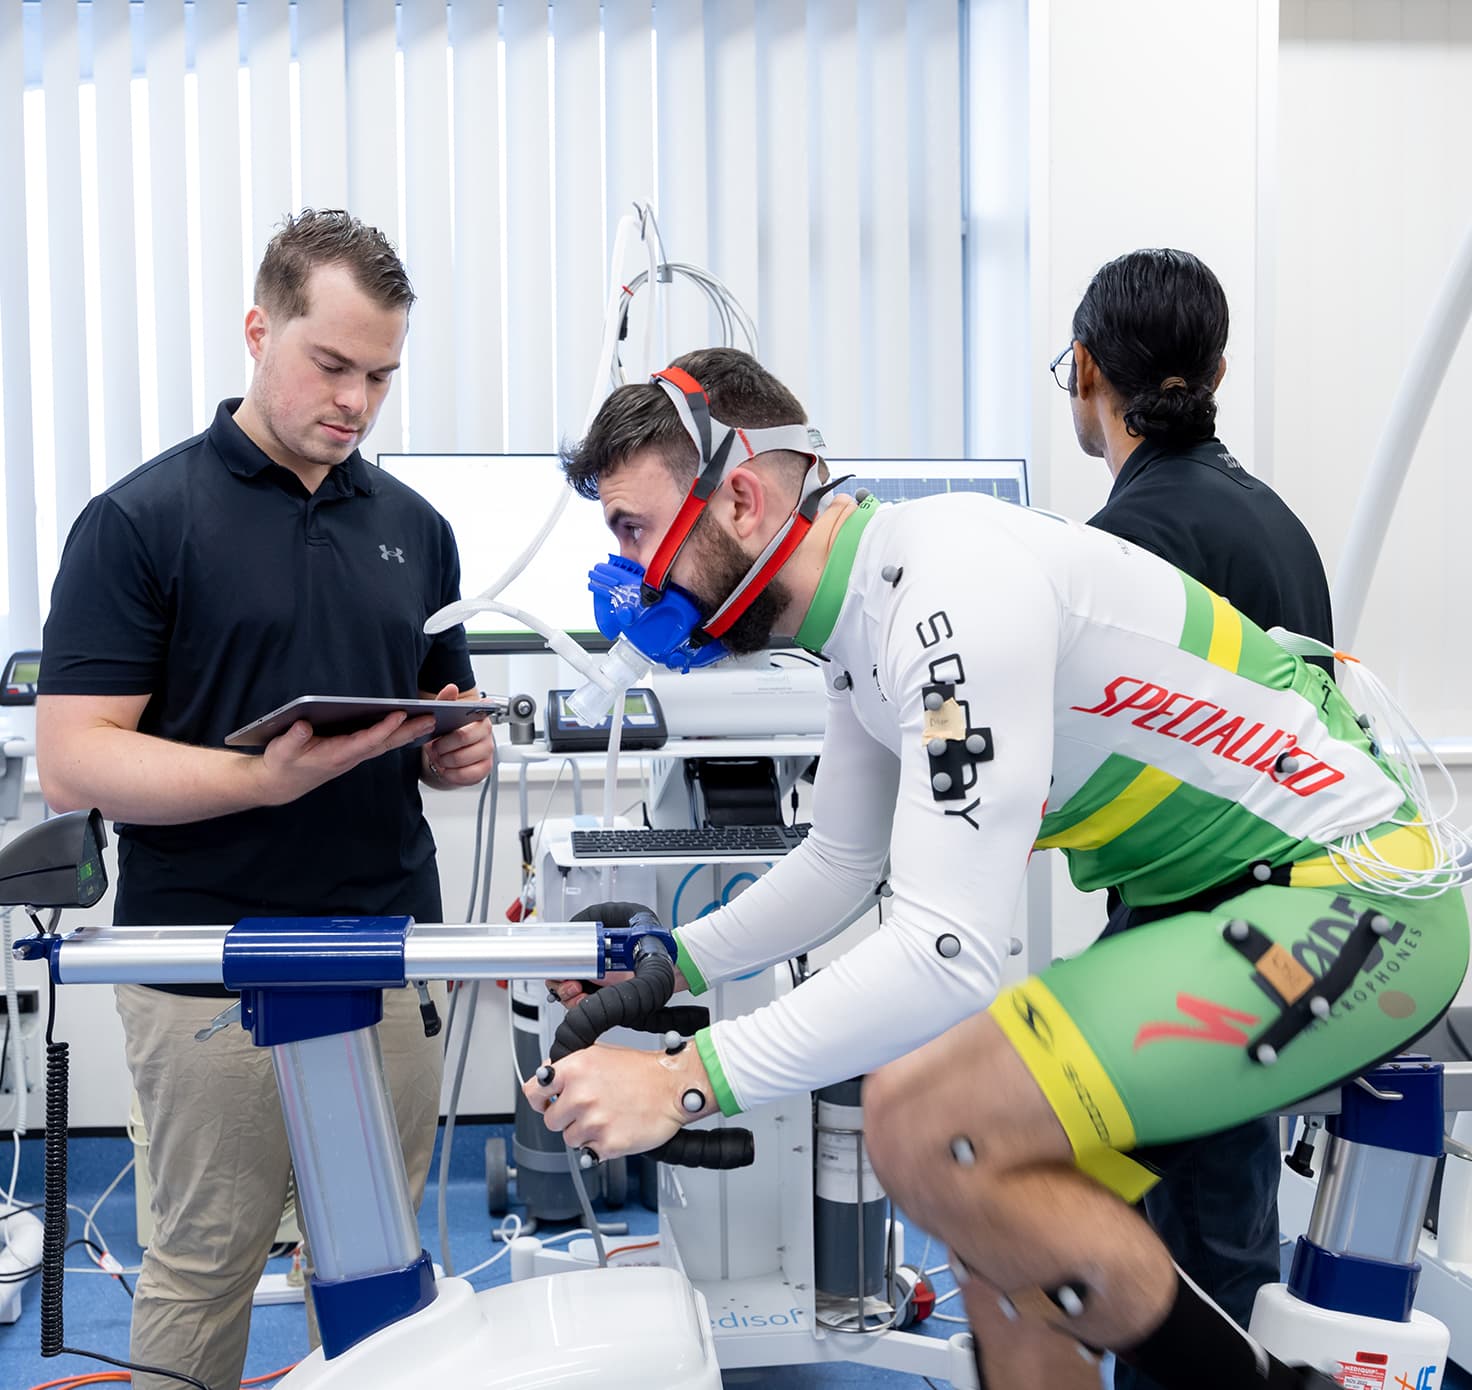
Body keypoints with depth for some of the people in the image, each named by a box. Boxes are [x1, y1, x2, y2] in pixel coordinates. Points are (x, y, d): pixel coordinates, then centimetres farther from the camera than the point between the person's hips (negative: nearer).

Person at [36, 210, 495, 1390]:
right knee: (202, 1272, 9)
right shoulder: (142, 519, -7)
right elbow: (73, 763, -12)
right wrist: (264, 776, -26)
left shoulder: (414, 526, 10)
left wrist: (461, 750, -6)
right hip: (214, 972, -4)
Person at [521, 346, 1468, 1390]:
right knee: (1006, 1247, 7)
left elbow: (951, 950, -29)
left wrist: (685, 1079, -24)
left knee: (922, 1121, -20)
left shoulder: (954, 586, -24)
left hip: (1354, 908, -9)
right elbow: (841, 863, 21)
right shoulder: (865, 619, 7)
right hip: (1211, 901, 10)